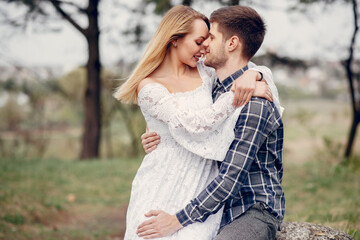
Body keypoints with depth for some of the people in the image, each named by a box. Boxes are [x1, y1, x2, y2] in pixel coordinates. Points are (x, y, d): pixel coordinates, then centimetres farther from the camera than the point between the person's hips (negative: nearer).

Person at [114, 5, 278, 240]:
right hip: (163, 187, -3)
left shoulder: (204, 72, 9)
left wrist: (253, 76, -4)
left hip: (202, 185, 4)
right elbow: (195, 124, -20)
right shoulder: (149, 87, -9)